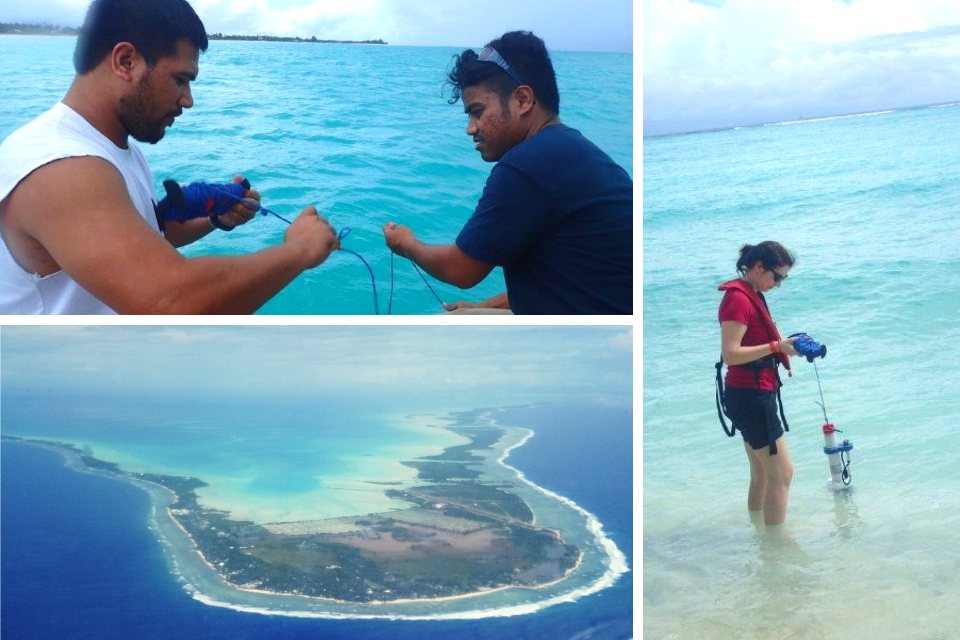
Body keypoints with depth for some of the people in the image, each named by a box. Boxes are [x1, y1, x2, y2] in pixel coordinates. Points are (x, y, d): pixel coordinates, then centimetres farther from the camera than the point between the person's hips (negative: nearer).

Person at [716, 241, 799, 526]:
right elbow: (731, 354, -23)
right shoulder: (738, 298, -16)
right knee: (782, 473, -6)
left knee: (761, 476, 14)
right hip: (750, 396, -10)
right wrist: (776, 346, -23)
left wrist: (784, 346, 0)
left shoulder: (753, 296, 14)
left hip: (756, 395, 10)